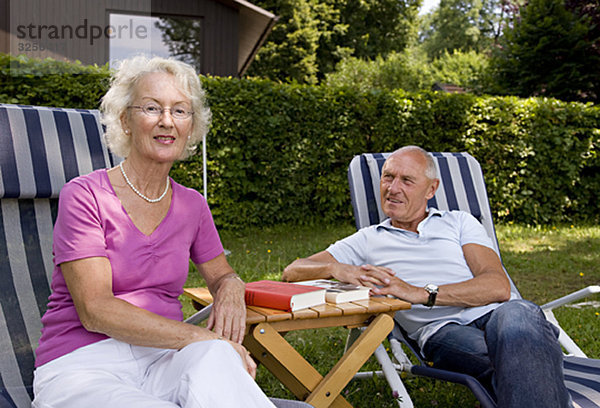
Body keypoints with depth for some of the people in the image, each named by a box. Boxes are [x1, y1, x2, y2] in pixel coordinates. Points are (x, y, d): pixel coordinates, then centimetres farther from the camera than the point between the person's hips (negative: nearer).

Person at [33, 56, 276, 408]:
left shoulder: (192, 205, 11)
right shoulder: (84, 196, -5)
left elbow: (222, 275, 25)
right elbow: (95, 310, -13)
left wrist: (231, 289, -2)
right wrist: (200, 337, -22)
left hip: (162, 361, 5)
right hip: (83, 366, -5)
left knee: (214, 359, -32)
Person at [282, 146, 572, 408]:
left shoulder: (459, 222, 22)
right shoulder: (367, 240, 24)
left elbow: (499, 286, 4)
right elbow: (293, 272, 18)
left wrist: (421, 293, -12)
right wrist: (338, 270, -6)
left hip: (493, 313, 2)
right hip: (441, 330, -1)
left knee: (516, 315, -38)